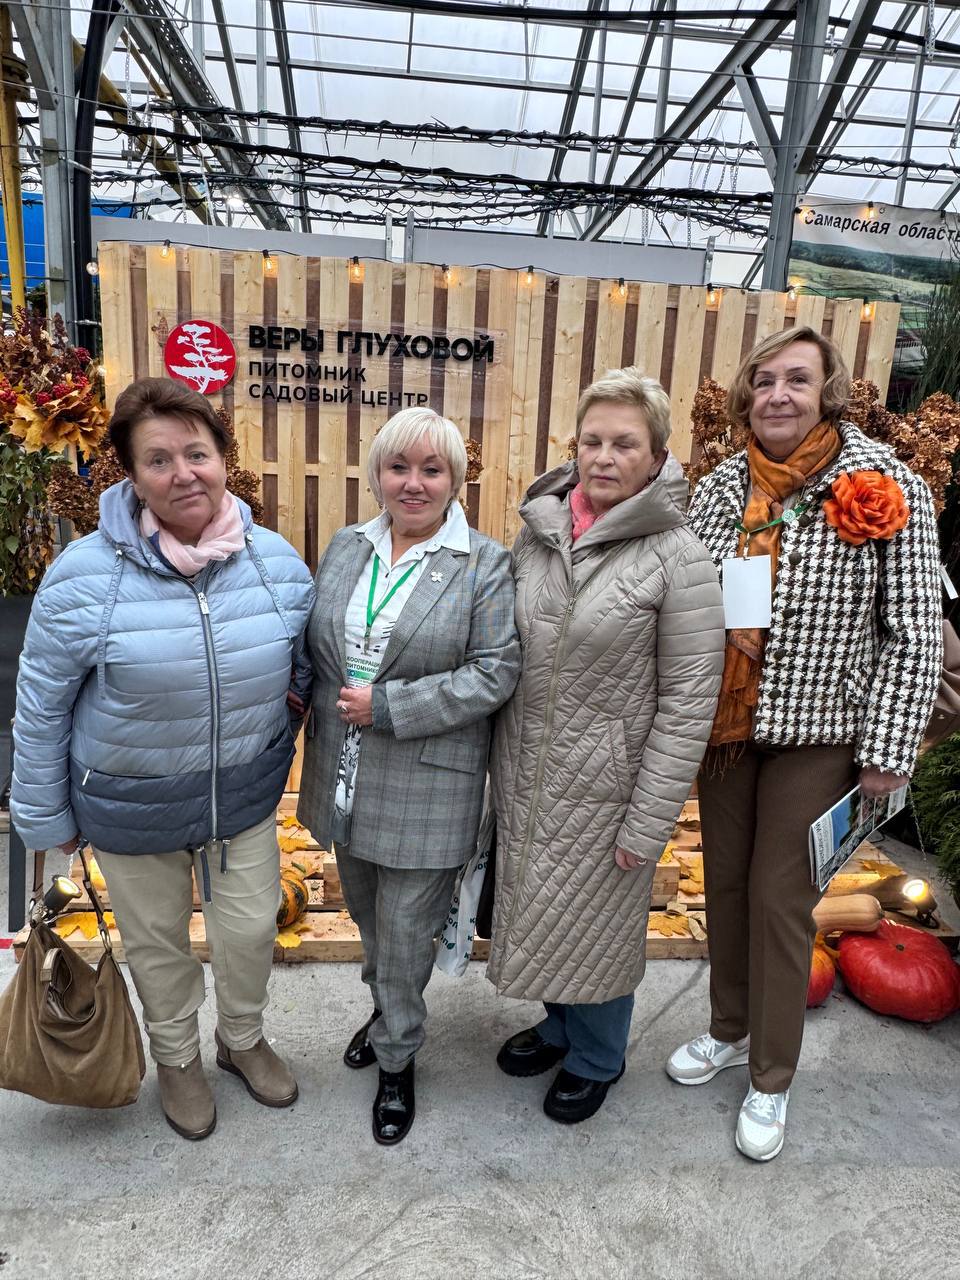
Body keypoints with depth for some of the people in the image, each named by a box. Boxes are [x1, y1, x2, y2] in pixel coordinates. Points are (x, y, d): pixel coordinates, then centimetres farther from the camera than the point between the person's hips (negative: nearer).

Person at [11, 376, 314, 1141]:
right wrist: (45, 814, -2)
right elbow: (41, 705, -9)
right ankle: (177, 1059, 49)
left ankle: (243, 1038, 49)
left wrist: (281, 725, -4)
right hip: (131, 805, -2)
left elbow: (306, 662, 6)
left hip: (245, 794, 2)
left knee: (251, 928, 17)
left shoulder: (277, 561, -11)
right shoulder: (85, 574, -20)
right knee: (158, 941, 19)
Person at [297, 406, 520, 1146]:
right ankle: (386, 1008, 50)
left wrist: (388, 707, -19)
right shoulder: (347, 548, 6)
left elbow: (495, 672, -16)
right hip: (344, 773, 5)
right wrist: (328, 711, -1)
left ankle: (398, 1057, 32)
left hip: (426, 784, -5)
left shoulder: (486, 566, -11)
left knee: (405, 931, 8)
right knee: (365, 913, 23)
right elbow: (315, 644, 13)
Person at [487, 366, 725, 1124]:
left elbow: (687, 703, -14)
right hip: (525, 775, 5)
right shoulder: (539, 530, -1)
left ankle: (596, 1060, 43)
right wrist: (494, 757, 8)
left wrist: (648, 825, -14)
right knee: (540, 910, 21)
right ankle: (560, 1025, 50)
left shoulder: (678, 558, -16)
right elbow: (503, 655, 7)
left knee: (597, 924, 14)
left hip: (604, 784, -5)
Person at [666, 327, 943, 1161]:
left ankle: (771, 1080, 27)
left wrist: (887, 752, -12)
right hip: (725, 724, 4)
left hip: (817, 733, -4)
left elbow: (914, 633, -10)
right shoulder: (721, 486, -1)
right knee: (725, 880, 16)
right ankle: (730, 1030, 41)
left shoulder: (886, 486, -11)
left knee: (779, 897, 5)